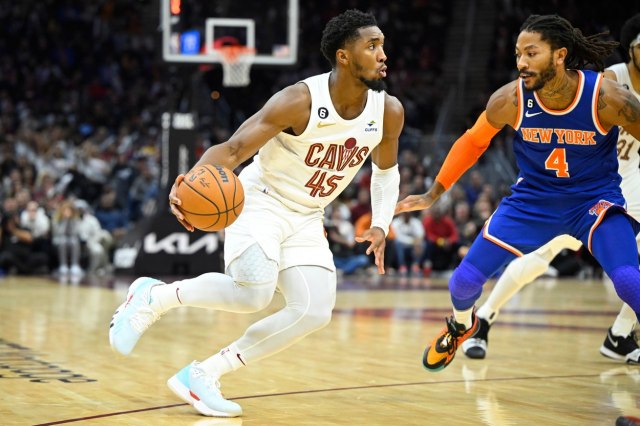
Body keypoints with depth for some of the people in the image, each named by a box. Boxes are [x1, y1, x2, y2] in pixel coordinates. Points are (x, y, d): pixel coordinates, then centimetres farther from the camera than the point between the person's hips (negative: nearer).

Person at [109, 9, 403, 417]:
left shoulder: (389, 111, -7)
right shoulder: (300, 101, -23)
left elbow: (386, 169, 14)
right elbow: (232, 149, -25)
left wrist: (381, 226, -1)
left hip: (306, 218, 6)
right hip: (260, 201, -6)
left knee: (315, 313, -13)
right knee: (255, 291, -30)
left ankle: (204, 374, -2)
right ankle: (154, 296, -4)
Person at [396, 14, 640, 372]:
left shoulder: (607, 97, -26)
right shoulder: (510, 99, -18)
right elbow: (473, 142, 0)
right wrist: (434, 194, 4)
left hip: (595, 200, -2)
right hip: (533, 198, 3)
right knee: (465, 280, 1)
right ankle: (462, 325, 38)